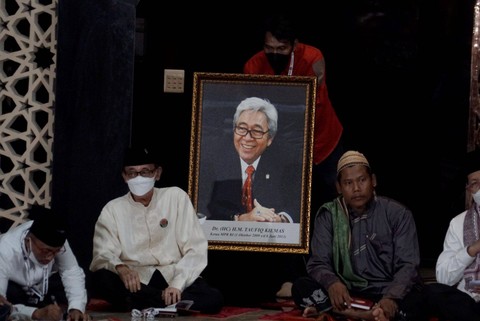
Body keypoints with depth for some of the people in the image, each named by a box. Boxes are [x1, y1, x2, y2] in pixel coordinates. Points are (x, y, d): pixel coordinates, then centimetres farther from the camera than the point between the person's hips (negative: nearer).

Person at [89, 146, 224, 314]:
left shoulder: (176, 197, 4)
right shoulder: (112, 210, 6)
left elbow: (196, 249, -3)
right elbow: (103, 255, -6)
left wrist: (177, 284, -20)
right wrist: (120, 268, -31)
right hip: (136, 282, 0)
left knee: (213, 299, -30)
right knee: (101, 279, -32)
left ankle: (138, 302, -23)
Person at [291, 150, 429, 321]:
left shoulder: (398, 214, -2)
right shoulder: (328, 215, 3)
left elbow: (407, 266, -10)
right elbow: (318, 263, -4)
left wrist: (391, 299, -32)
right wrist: (332, 283, -30)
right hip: (347, 294, 3)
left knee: (415, 301, -36)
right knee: (301, 287, -25)